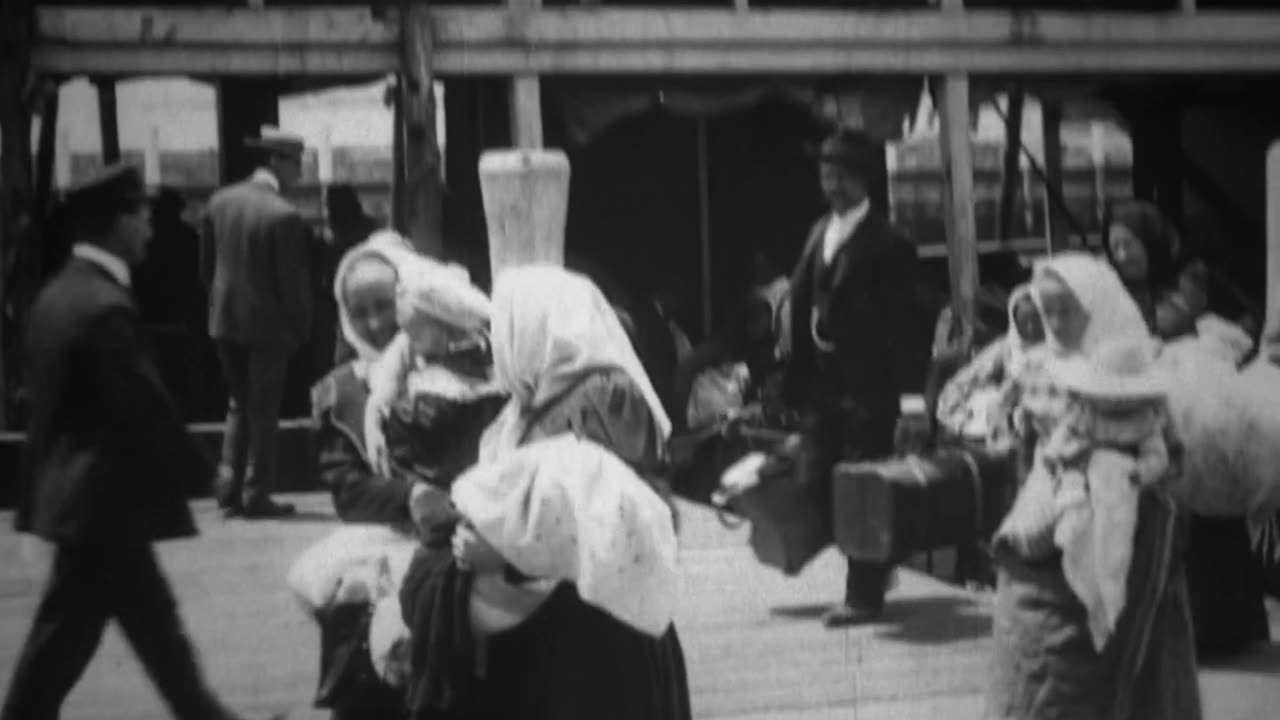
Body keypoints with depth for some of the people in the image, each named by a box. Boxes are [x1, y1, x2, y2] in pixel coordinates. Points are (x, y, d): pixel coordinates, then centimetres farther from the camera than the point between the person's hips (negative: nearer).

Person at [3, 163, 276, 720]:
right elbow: (142, 408, -21)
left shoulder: (58, 293, 7)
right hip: (103, 496, -10)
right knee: (63, 637, 0)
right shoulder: (106, 307, -22)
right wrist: (196, 469, -7)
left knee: (153, 618, 17)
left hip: (75, 486, 10)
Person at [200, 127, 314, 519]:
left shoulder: (220, 201, 0)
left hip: (224, 320, 6)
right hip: (267, 324, -6)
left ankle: (229, 487, 16)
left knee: (239, 404, 19)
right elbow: (292, 280, -15)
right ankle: (256, 494, 9)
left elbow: (206, 262, 8)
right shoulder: (283, 216, -19)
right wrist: (301, 325, -3)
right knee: (263, 410, 6)